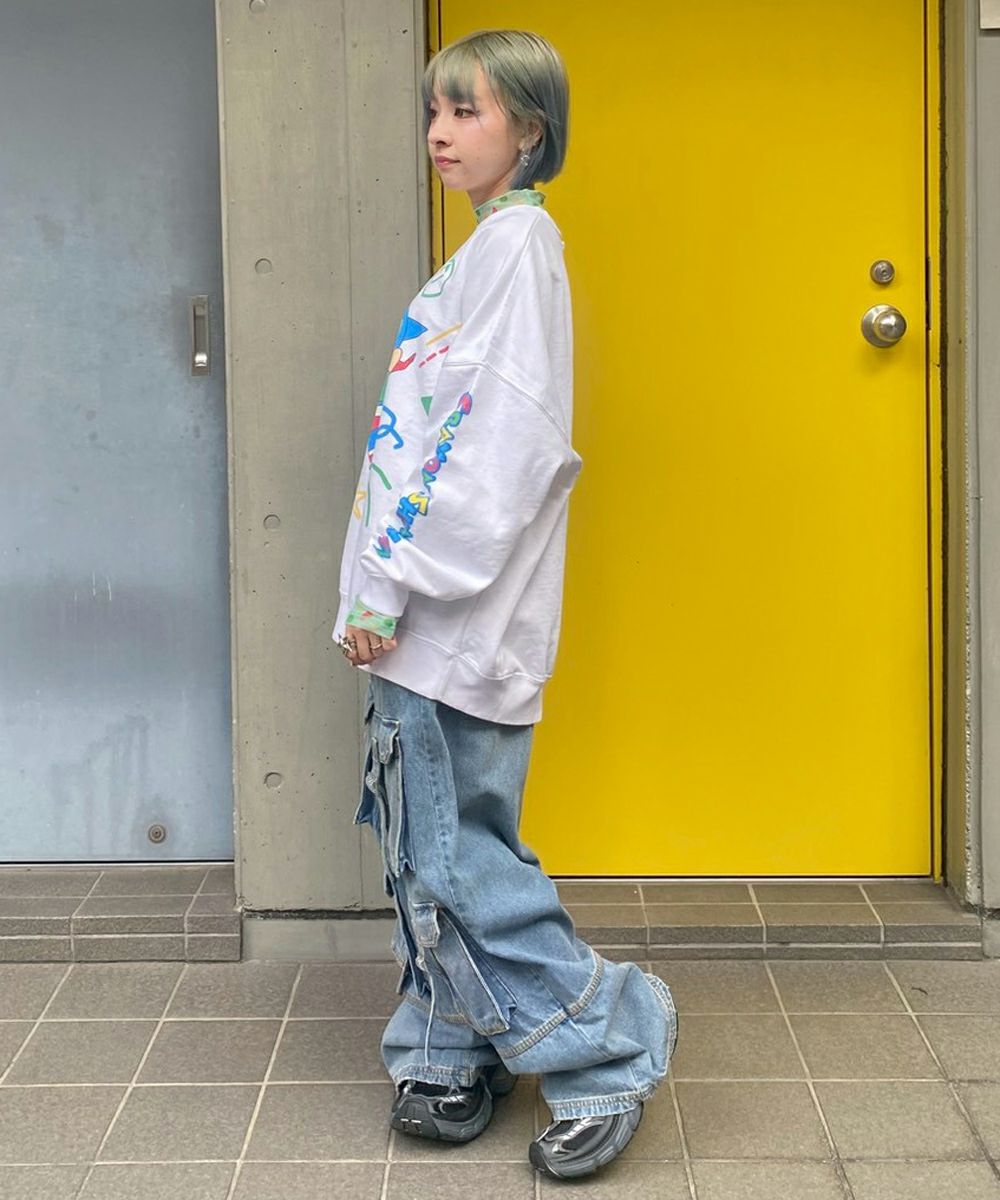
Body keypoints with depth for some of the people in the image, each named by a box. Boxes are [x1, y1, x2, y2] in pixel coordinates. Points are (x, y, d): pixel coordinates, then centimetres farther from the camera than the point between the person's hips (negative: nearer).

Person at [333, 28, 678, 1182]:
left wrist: (398, 585, -19)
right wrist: (382, 590, 15)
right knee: (425, 845, 13)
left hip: (458, 620, -9)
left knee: (448, 854, -6)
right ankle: (453, 1057, 24)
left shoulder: (519, 238, -10)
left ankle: (606, 1046, 7)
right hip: (417, 617, 9)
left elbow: (511, 441, -20)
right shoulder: (478, 251, 19)